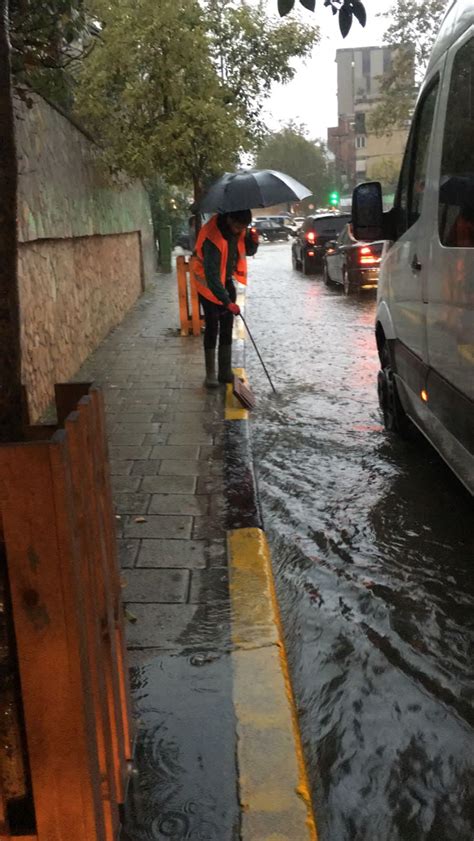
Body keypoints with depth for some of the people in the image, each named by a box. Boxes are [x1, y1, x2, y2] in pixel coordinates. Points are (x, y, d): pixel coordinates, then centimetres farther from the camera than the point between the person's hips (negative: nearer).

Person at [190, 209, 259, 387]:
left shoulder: (238, 230, -10)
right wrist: (227, 302, -41)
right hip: (207, 283, -7)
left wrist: (253, 241, -17)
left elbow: (248, 252, 7)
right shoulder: (213, 237, -32)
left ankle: (225, 371, 13)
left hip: (226, 280, 7)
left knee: (227, 328, 6)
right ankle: (210, 374, 2)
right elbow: (211, 275, -36)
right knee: (212, 328, -6)